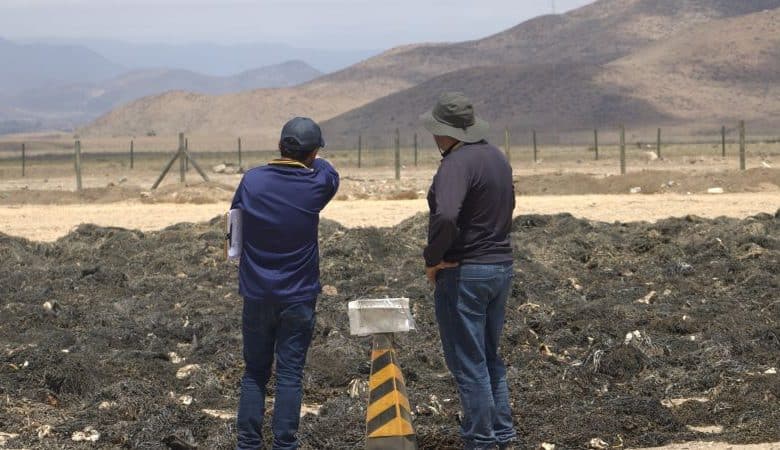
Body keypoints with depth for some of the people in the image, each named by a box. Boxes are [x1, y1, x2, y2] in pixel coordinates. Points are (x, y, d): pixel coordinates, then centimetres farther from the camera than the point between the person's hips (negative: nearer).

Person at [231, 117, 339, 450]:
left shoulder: (252, 180, -8)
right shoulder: (317, 183, -11)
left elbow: (235, 216, 8)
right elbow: (327, 171, 12)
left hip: (256, 294, 2)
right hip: (298, 297, -2)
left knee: (255, 372, 12)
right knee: (290, 375, 3)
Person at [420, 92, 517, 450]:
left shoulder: (457, 163, -20)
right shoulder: (497, 157, 10)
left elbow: (445, 217, -34)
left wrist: (433, 259, -19)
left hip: (463, 273, -9)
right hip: (501, 266, 9)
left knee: (468, 364, -1)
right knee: (490, 358, 19)